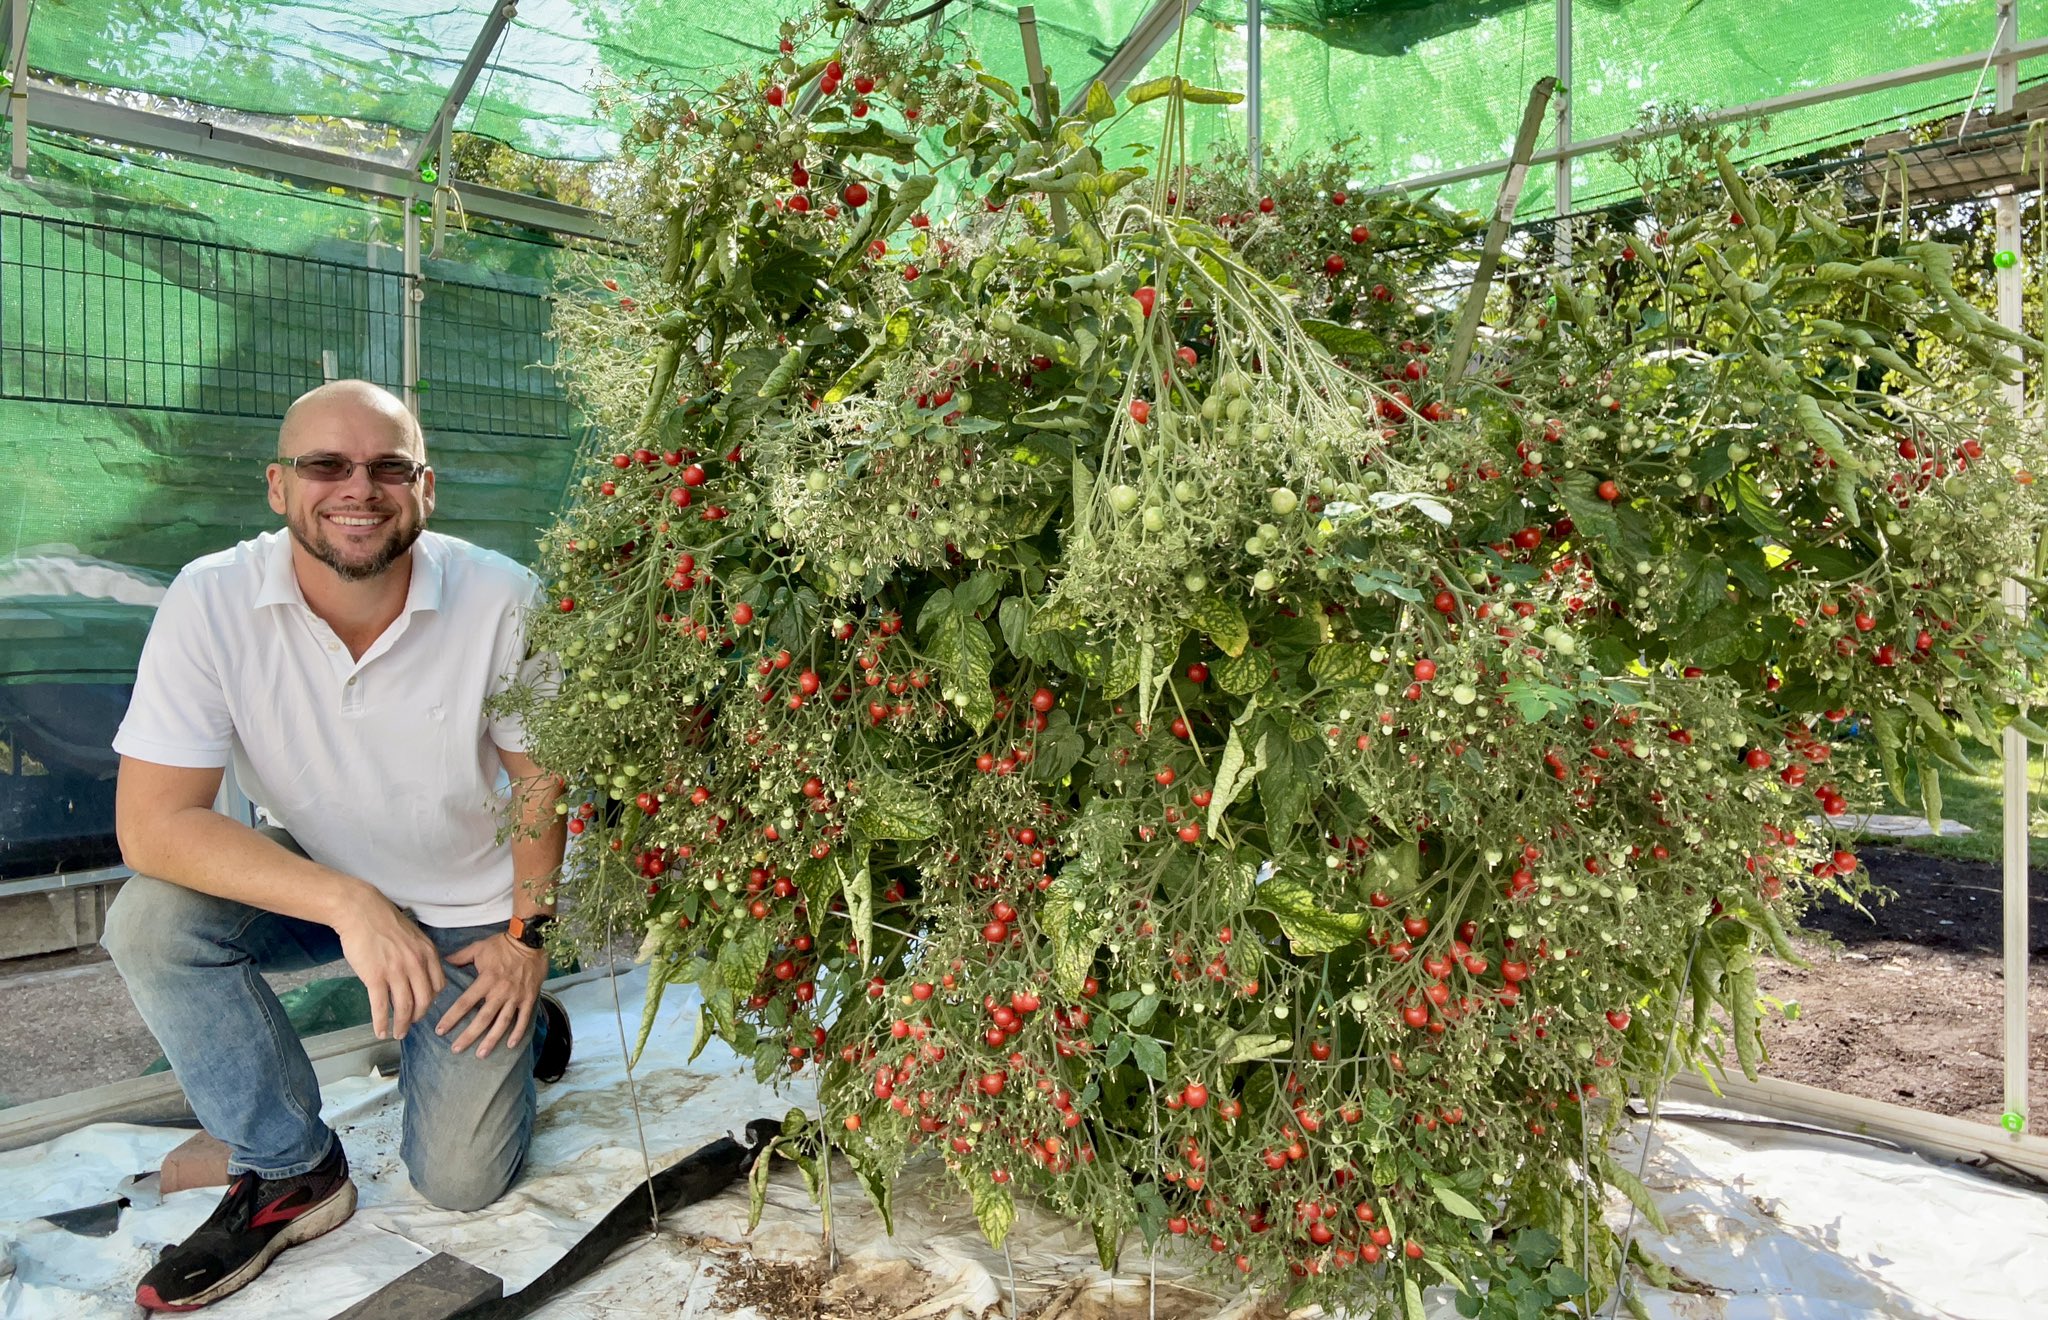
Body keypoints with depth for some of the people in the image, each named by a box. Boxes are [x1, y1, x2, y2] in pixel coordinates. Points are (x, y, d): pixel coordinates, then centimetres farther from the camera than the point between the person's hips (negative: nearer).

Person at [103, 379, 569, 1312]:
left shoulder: (500, 600, -23)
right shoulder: (211, 603, -21)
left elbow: (541, 774, -9)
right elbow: (151, 822, -25)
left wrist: (528, 933, -7)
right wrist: (348, 905, -34)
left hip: (471, 910, -2)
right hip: (310, 880, 2)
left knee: (459, 1183, -7)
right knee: (151, 922, -27)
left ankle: (514, 1025, 27)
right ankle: (292, 1172, -5)